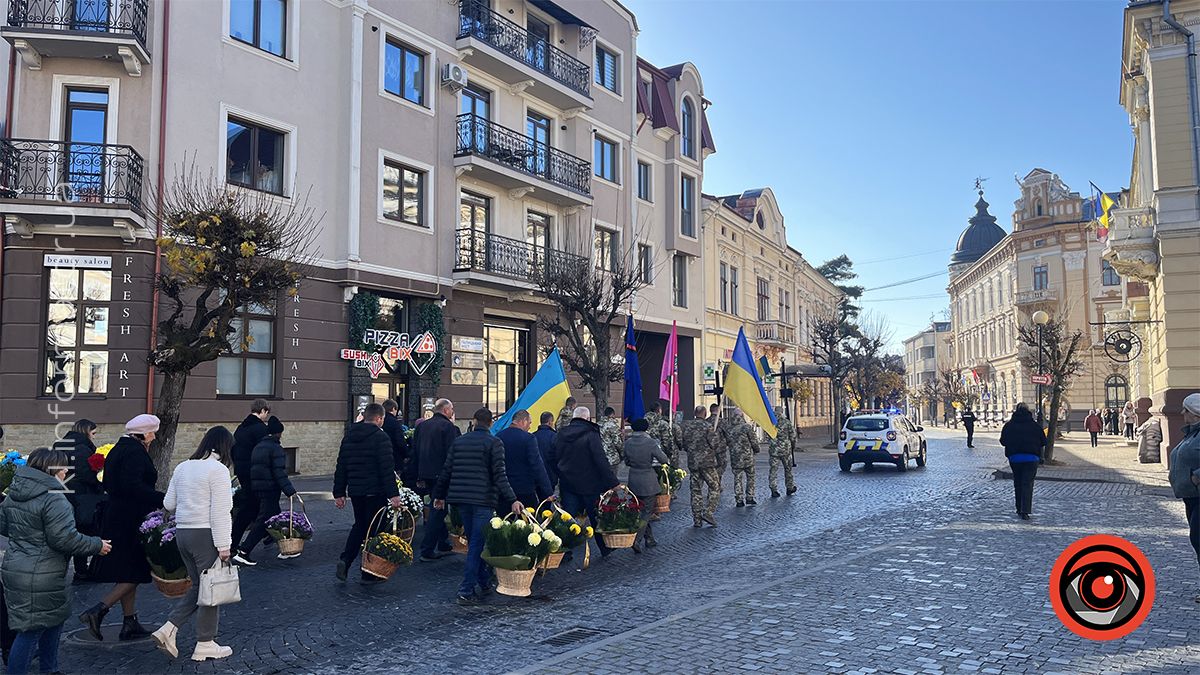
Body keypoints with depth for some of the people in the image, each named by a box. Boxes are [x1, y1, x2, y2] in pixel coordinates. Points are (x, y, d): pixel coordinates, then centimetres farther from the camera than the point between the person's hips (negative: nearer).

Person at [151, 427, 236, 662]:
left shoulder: (183, 467, 11)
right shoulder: (218, 469, -12)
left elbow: (168, 504, 13)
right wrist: (223, 545, -14)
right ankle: (205, 645, 11)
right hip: (206, 534, -8)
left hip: (182, 532, 8)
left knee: (198, 585, 18)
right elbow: (220, 512, -16)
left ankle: (168, 630, 9)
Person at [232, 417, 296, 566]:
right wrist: (290, 491, -25)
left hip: (256, 488, 9)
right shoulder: (276, 448, -13)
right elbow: (279, 472, -21)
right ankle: (243, 552, -8)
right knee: (263, 521, -5)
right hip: (270, 489, -9)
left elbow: (252, 468, 18)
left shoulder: (258, 447, 14)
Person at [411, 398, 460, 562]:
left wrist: (418, 477, 16)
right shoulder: (449, 427, -12)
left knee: (437, 510, 19)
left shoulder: (421, 426, 10)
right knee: (437, 513, -2)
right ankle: (427, 551, -3)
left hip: (425, 475, 7)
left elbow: (414, 452, 12)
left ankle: (443, 545, 27)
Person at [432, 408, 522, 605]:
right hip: (483, 500, -5)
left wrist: (439, 495, 21)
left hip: (460, 499, 5)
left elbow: (447, 471, 12)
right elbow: (499, 475, -12)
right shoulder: (494, 443, -5)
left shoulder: (458, 441, 11)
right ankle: (466, 591, -7)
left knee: (475, 542, 17)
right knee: (477, 544, -3)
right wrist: (512, 500, -13)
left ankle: (485, 583, 24)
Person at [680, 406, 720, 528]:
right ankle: (708, 512, -8)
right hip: (707, 462, -5)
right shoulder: (708, 427, -10)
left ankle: (696, 519, 8)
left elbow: (682, 444, 8)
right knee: (715, 488, 5)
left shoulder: (686, 425, 5)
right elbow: (714, 444, -12)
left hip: (692, 462, 5)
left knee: (696, 490, 9)